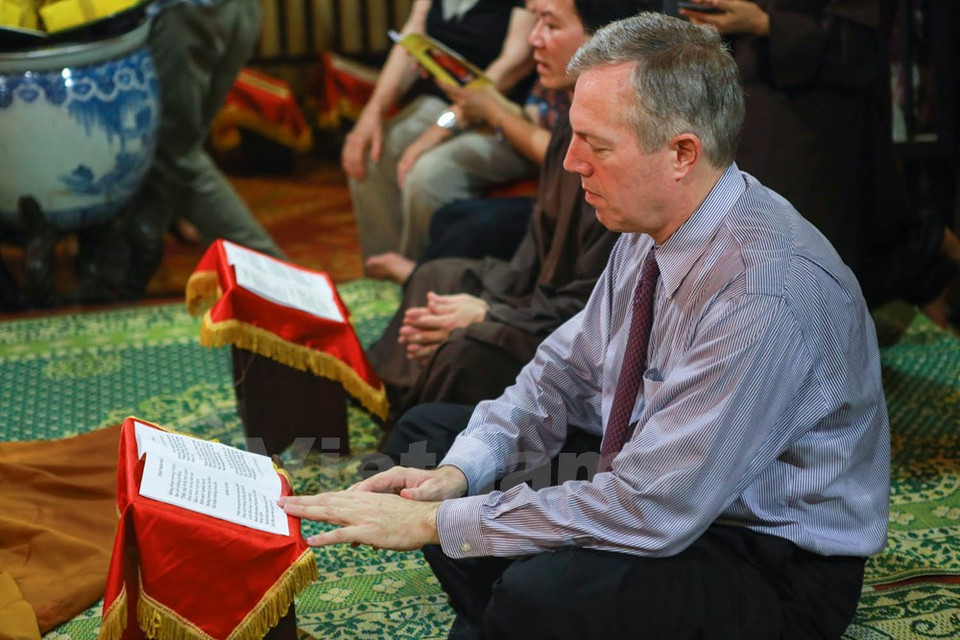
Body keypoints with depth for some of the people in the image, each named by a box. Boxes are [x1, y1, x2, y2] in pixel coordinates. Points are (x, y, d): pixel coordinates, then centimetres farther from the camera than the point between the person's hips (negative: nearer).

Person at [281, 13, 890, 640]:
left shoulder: (764, 296, -31)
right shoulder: (650, 234, -5)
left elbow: (647, 511, -31)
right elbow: (566, 372, 7)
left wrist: (435, 522, -26)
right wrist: (458, 472, -9)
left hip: (783, 570, -8)